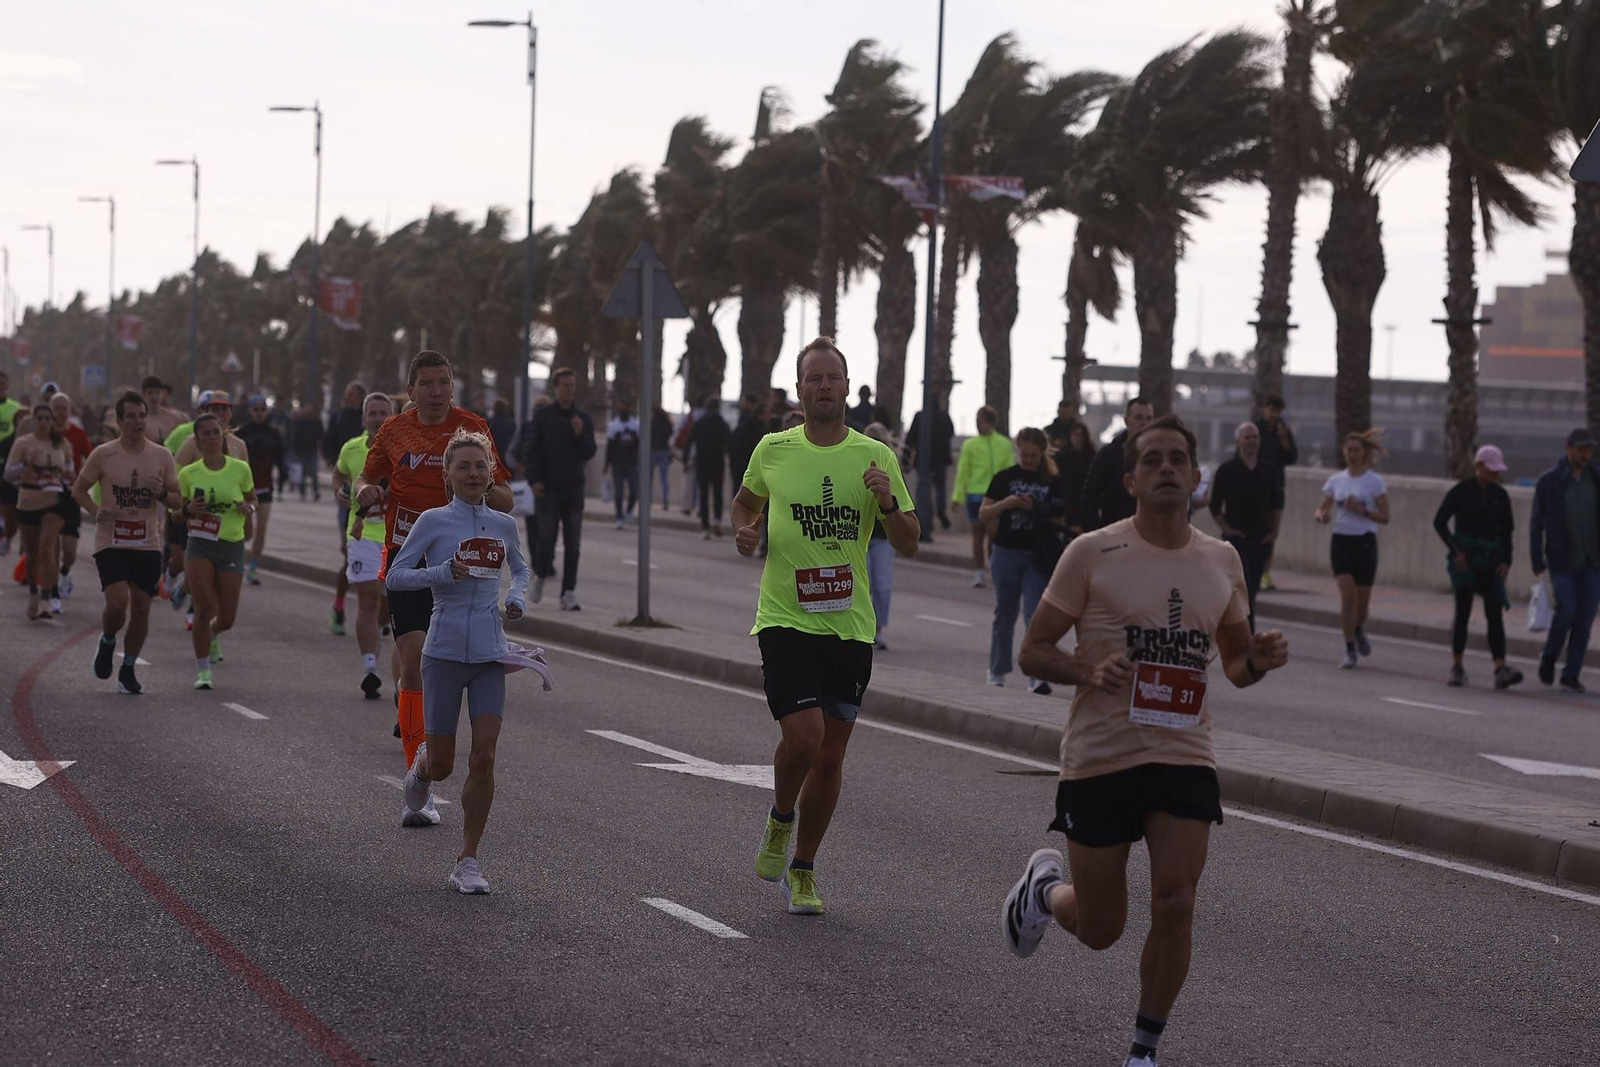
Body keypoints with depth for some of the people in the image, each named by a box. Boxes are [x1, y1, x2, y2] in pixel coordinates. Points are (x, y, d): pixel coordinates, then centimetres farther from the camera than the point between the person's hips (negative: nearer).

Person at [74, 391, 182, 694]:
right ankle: (107, 642, 15)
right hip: (111, 542, -2)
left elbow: (178, 502, 8)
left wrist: (161, 493, -14)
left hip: (148, 544, 2)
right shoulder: (103, 454, -3)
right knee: (117, 602, -18)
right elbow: (79, 489, 8)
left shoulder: (162, 456, 3)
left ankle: (128, 672, 18)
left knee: (141, 608, 2)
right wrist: (95, 511, -11)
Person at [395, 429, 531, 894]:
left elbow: (521, 568, 27)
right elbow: (395, 576, -4)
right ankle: (421, 765, 44)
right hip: (445, 650, -2)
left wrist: (518, 597, 6)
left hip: (490, 652, 2)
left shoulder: (504, 525, 8)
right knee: (442, 766, 4)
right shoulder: (433, 521, -2)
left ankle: (467, 861, 1)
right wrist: (443, 572, -18)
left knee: (484, 757, -9)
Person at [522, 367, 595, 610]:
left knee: (572, 544, -3)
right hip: (548, 489, -2)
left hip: (574, 489, 2)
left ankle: (569, 594, -1)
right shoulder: (543, 417, 2)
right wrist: (534, 480, -11)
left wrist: (580, 434, -13)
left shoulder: (583, 419, 10)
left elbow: (589, 453, 5)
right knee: (547, 540, -9)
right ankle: (540, 576, 18)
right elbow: (530, 451, 0)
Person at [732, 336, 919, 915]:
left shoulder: (876, 456, 2)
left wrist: (888, 503, -14)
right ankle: (780, 818, 14)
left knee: (830, 755, 5)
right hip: (785, 620, -2)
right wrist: (745, 531, 1)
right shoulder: (773, 449, 2)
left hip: (850, 627, 2)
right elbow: (746, 500, 23)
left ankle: (802, 870, 23)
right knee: (803, 737, -19)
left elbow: (909, 545, 4)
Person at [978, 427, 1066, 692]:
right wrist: (1005, 504, -17)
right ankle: (998, 671, 24)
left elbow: (1060, 519, 6)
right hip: (1007, 552, 1)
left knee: (1035, 614, -9)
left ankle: (1037, 675, -14)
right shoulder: (1004, 478, 3)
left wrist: (1039, 510, -14)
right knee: (1005, 613, 11)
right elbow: (983, 515, 1)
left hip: (1038, 554, -1)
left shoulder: (1052, 482, 3)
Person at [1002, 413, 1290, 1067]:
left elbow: (1234, 664, 19)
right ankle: (1044, 884, 41)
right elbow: (1032, 652, -2)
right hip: (1099, 758, -2)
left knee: (1175, 903, -13)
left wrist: (1259, 660, -5)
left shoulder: (1221, 561, 7)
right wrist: (1088, 671, -22)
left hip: (1185, 756, 3)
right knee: (1100, 929, 5)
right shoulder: (1093, 553, -6)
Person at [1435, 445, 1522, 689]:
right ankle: (1457, 667, 14)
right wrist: (1455, 550, -14)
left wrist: (1506, 560, 0)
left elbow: (1507, 530, 12)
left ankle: (1501, 670, -18)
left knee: (1494, 613, -8)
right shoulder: (1461, 491, -5)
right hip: (1464, 558, -3)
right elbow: (1439, 522, -5)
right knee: (1463, 612, 0)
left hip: (1491, 560, 3)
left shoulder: (1500, 495, 7)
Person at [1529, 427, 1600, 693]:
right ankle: (1549, 656, 13)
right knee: (1567, 611, -15)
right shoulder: (1549, 481, -4)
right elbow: (1536, 523, -1)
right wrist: (1537, 561, -7)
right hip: (1563, 561, -2)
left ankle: (1571, 676, 8)